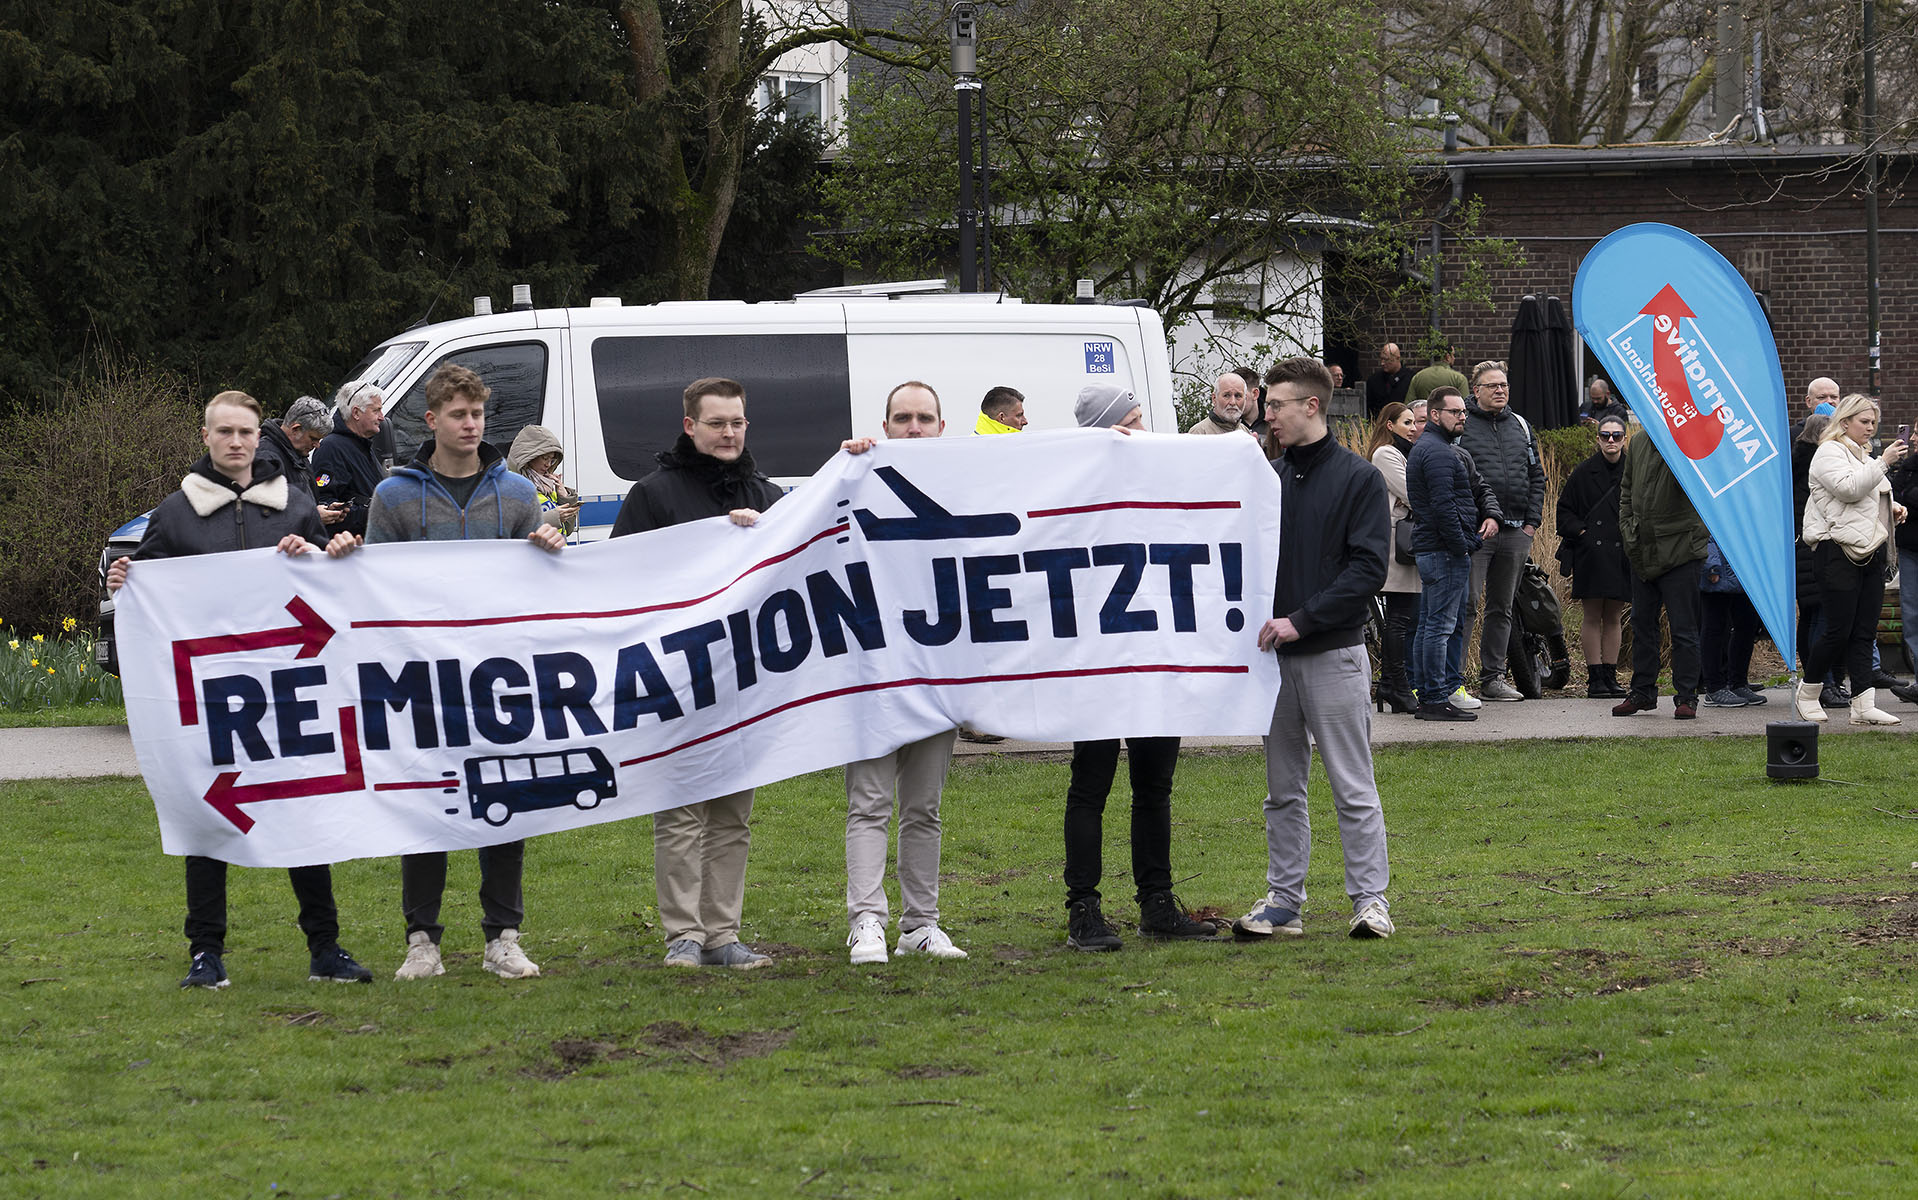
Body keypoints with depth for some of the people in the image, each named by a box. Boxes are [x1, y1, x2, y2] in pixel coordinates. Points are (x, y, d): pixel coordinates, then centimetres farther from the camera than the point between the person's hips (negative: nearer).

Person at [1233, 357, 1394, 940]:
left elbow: (1368, 568, -11)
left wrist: (1301, 620, -17)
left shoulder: (1359, 478, -4)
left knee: (1353, 787, -2)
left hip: (1334, 653, -5)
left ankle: (1370, 898, 2)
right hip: (1273, 655, 5)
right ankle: (1283, 901, 14)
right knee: (1283, 789, 9)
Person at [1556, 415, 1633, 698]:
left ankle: (1610, 675, 12)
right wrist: (1580, 532, -8)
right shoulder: (1583, 473, 2)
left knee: (1614, 617, 7)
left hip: (1621, 555, 2)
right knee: (1592, 616, -1)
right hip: (1591, 555, -2)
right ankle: (1595, 677, 1)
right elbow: (1564, 510, 6)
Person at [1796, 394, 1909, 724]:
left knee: (1864, 632, 2)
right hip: (1838, 551, -9)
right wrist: (1883, 461, -21)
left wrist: (1892, 509, 14)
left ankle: (1863, 705, -2)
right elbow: (1849, 488, -21)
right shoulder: (1829, 453, -5)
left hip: (1870, 552, 9)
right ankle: (1807, 693, 9)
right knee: (1839, 631, -8)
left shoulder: (1864, 456, 23)